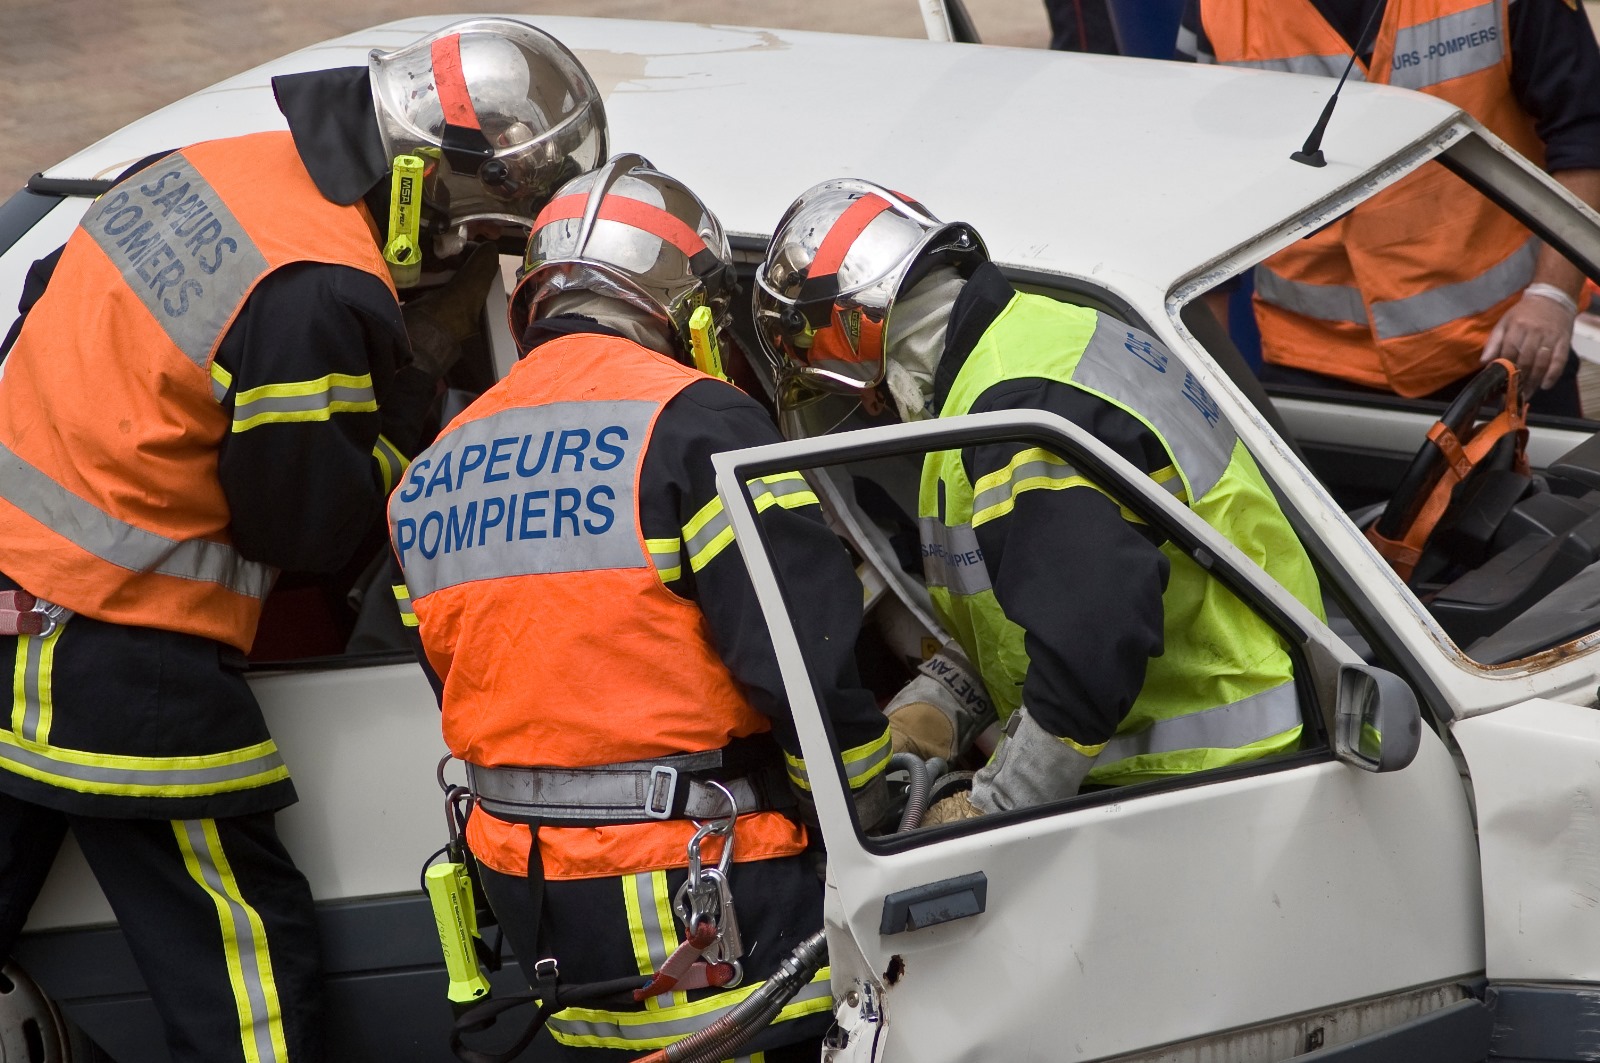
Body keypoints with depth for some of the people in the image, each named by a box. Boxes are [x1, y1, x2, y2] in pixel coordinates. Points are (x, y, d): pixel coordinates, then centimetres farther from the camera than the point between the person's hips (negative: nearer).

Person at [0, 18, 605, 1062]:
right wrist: (419, 370, -4)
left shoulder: (211, 167, 5)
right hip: (120, 654, -9)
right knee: (249, 968, 1)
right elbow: (307, 524, -11)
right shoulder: (322, 290, -21)